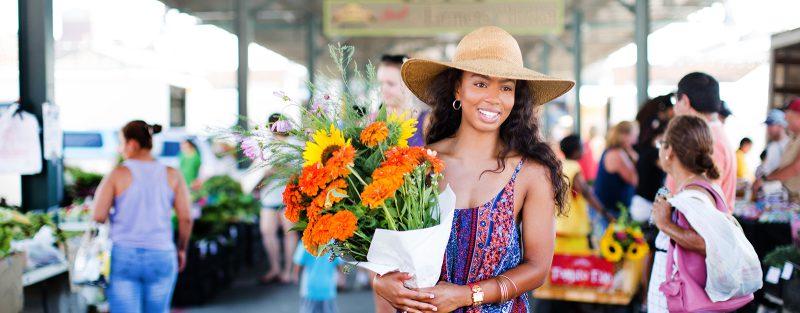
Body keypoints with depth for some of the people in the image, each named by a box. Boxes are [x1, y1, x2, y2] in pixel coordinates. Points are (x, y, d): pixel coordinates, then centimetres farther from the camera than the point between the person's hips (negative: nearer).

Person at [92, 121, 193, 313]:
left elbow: (98, 218, -9)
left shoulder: (118, 175, -4)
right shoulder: (172, 176, 2)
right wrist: (181, 249, 15)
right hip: (162, 257, 2)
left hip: (124, 256, -2)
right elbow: (186, 219, 0)